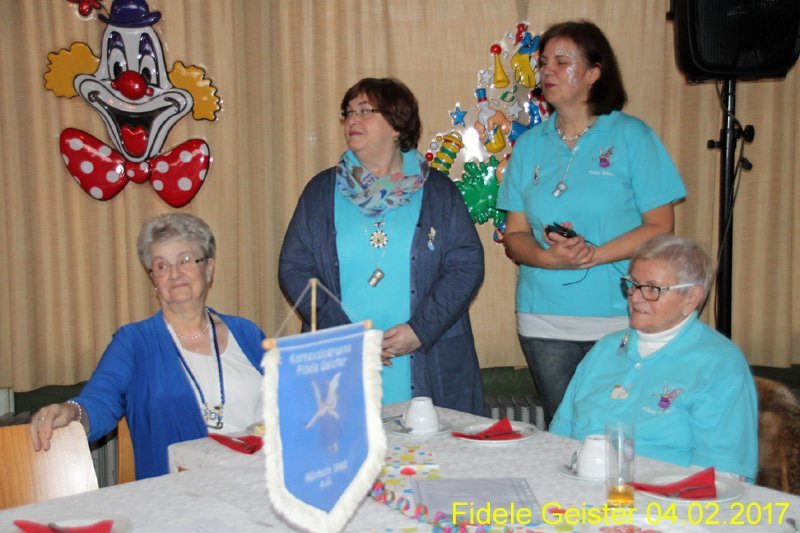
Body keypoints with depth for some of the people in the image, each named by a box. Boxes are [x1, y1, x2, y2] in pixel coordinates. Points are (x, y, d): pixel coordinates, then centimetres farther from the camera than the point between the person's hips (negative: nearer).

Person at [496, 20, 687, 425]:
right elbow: (515, 235, 7)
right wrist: (551, 257, -15)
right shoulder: (529, 144, 10)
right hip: (543, 320, 3)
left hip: (618, 319, -3)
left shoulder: (631, 137, 0)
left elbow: (660, 227, -4)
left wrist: (593, 255, -18)